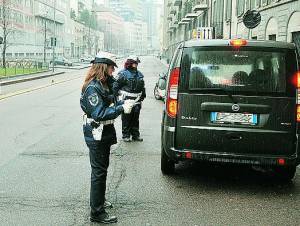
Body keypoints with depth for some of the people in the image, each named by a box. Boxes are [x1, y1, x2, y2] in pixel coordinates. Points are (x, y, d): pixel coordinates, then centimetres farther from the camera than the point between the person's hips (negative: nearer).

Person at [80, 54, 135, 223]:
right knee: (99, 172, -3)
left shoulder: (105, 84, 9)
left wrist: (123, 103, -1)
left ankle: (99, 200, 39)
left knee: (102, 169, 22)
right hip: (96, 135, -10)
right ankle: (97, 213, 5)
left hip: (105, 134, 10)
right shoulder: (93, 87, -21)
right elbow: (99, 114, -27)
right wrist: (122, 109, -26)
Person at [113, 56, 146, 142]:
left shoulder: (139, 74, 13)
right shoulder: (123, 73, -8)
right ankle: (126, 135, 12)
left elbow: (142, 86, 22)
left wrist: (143, 95, 18)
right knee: (126, 119, 2)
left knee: (136, 119, 13)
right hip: (127, 101, -6)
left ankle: (135, 135, 23)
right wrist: (120, 93, -7)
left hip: (137, 101, 6)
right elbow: (116, 86, -7)